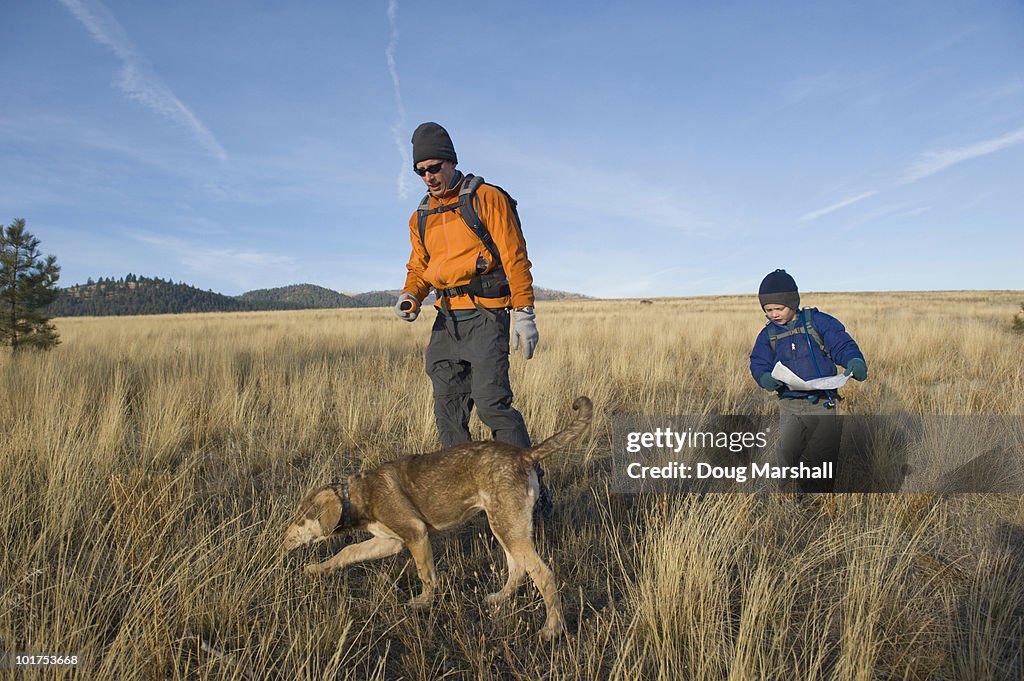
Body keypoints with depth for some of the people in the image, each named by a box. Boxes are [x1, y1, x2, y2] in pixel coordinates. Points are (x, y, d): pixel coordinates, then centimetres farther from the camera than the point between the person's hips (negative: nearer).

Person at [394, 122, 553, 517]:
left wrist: (523, 313, -14)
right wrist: (411, 296, -2)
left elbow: (515, 258, -7)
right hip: (446, 321, 7)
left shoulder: (487, 199, -2)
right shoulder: (420, 218, 17)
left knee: (491, 401, -18)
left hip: (486, 316, -7)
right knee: (448, 408, 6)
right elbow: (418, 267, 21)